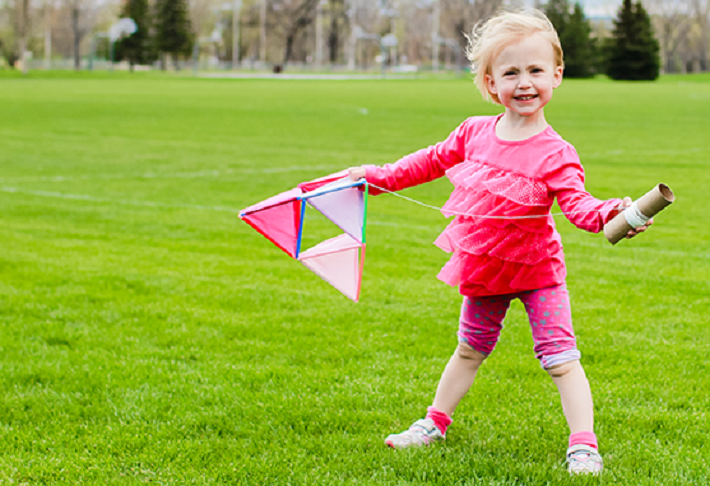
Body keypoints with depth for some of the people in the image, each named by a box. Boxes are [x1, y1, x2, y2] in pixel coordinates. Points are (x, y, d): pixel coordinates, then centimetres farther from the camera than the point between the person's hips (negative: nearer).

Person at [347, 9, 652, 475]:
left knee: (560, 358, -9)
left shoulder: (556, 154, -21)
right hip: (484, 269, 5)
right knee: (469, 350, 23)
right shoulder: (474, 133, -7)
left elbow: (578, 203, -31)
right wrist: (382, 177, 13)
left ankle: (584, 446, -5)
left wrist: (612, 214, -52)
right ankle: (436, 422, 38)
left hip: (536, 269, -5)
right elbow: (434, 160, 10)